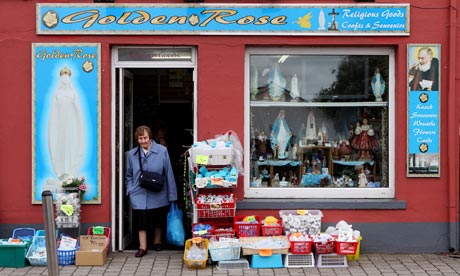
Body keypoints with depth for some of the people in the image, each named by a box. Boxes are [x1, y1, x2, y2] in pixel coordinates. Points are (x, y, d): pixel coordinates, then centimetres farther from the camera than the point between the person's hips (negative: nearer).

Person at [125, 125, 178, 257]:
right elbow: (129, 175, 12)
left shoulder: (162, 151, -8)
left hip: (158, 195, 0)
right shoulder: (132, 154, 1)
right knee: (141, 221, -3)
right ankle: (142, 247, 7)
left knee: (158, 220, 14)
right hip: (139, 195, 1)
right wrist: (130, 190, -1)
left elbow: (168, 173, -5)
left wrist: (172, 195, -4)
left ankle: (157, 242, 34)